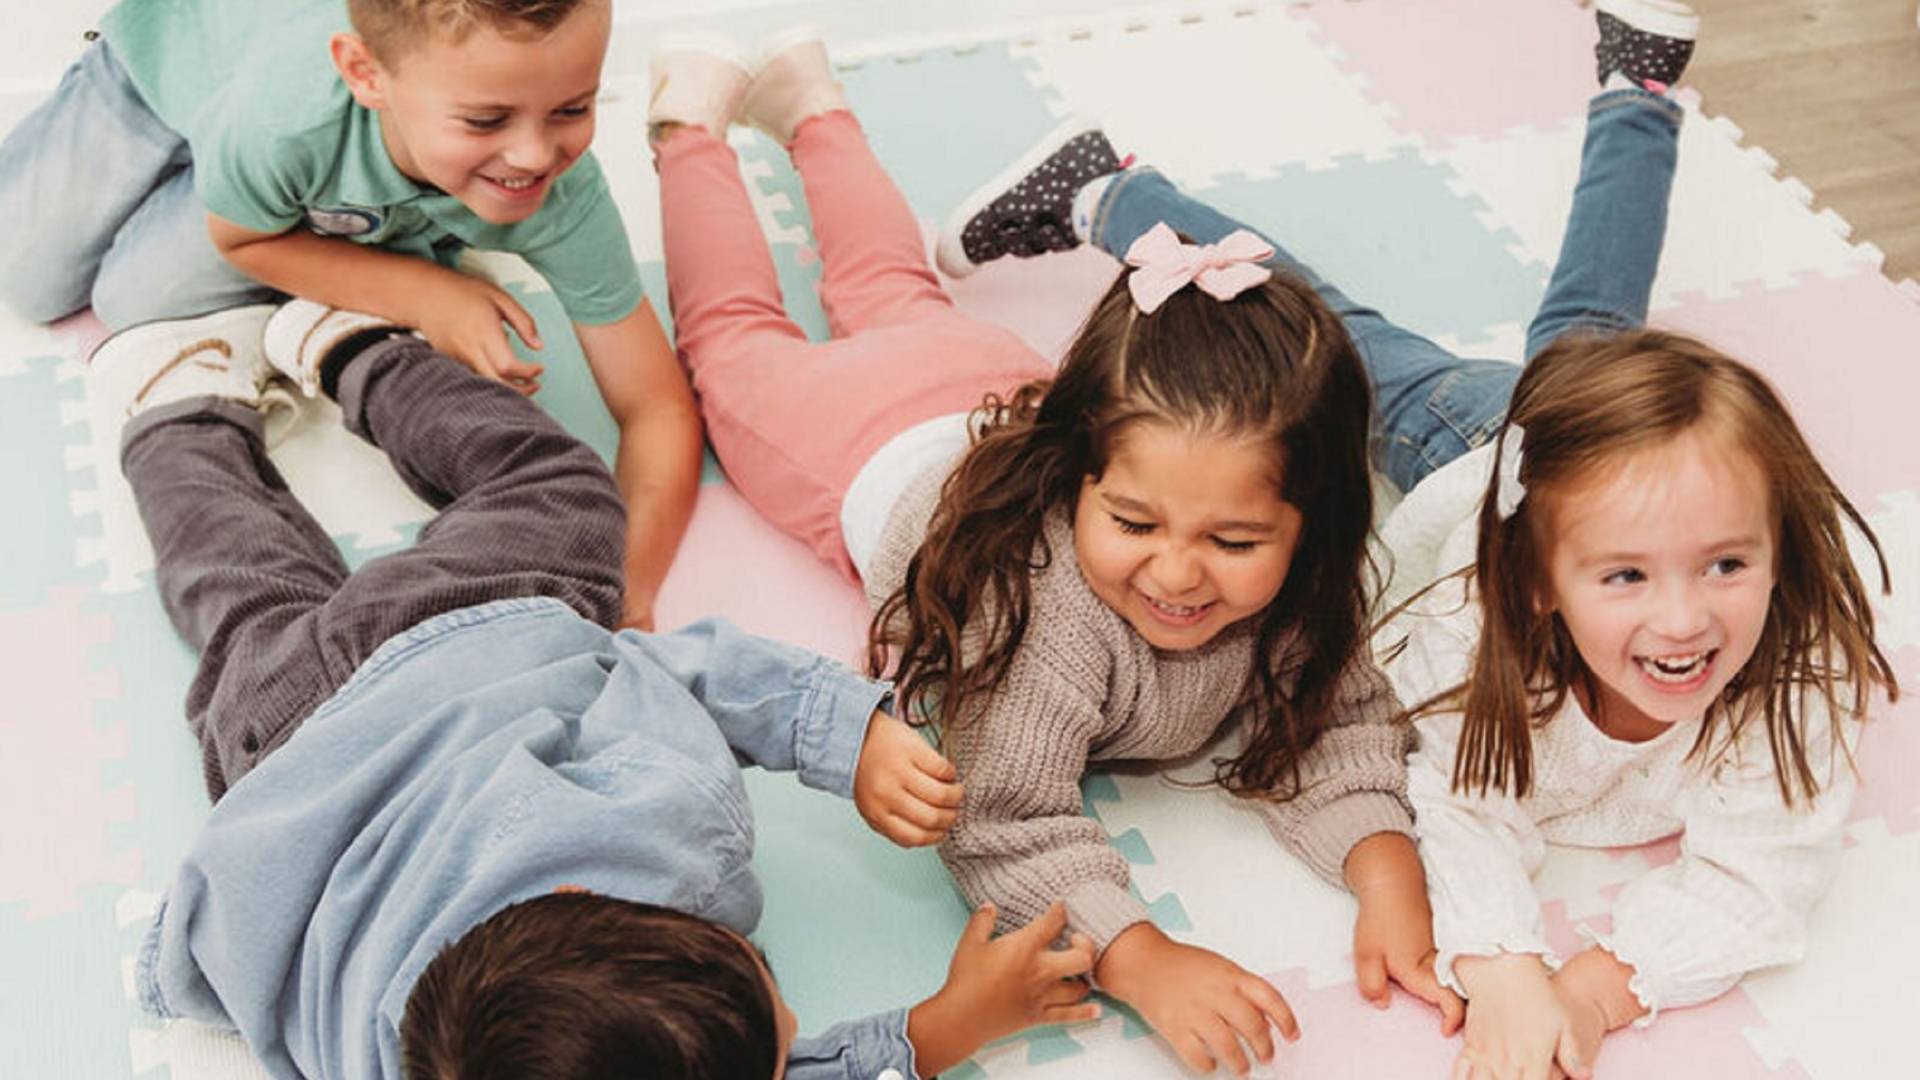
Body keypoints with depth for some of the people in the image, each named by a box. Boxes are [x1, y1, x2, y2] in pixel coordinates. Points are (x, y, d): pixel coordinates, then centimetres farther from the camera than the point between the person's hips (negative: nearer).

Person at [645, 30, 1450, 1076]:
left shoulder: (1297, 587, -36)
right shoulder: (1041, 606, -51)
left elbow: (1338, 721, -25)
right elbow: (1004, 826, -48)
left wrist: (1384, 870, -44)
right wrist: (1143, 960, -61)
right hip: (881, 454, -4)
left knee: (904, 300, 34)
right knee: (739, 341, 26)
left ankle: (811, 101, 55)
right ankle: (693, 116, 46)